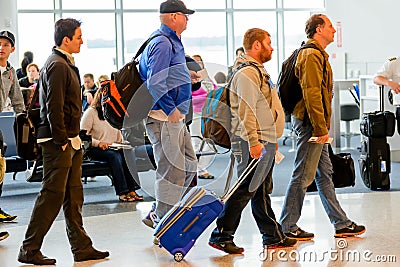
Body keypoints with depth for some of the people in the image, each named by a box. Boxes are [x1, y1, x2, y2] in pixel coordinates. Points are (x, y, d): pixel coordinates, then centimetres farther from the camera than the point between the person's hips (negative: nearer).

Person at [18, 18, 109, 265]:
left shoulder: (66, 64, 18)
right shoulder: (57, 66, -15)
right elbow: (54, 108, -20)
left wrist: (75, 138, 17)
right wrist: (61, 141, -18)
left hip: (71, 140, 10)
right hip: (58, 142, -10)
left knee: (74, 196, 12)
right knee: (52, 194, -6)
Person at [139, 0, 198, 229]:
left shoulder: (172, 42, 17)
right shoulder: (162, 43, -16)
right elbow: (155, 82, -24)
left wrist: (185, 76, 18)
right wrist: (171, 110, -22)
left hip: (175, 117, 11)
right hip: (163, 118, -11)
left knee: (189, 165, 15)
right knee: (171, 171, -5)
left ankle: (157, 215, 21)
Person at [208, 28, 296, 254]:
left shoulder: (259, 70, 20)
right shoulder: (247, 73, -14)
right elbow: (246, 111, -21)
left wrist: (272, 139, 24)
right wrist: (254, 142, -25)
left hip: (265, 142, 11)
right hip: (255, 143, -11)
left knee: (262, 191, 14)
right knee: (246, 190, -8)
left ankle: (274, 237, 20)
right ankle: (222, 236, -2)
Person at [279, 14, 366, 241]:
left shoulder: (317, 54, 20)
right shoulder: (312, 56, -14)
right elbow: (312, 94, -22)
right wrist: (321, 128, -23)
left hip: (315, 125, 11)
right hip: (311, 122, -11)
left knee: (325, 174, 13)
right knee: (303, 177, -5)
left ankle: (341, 224, 20)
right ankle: (287, 228, 3)